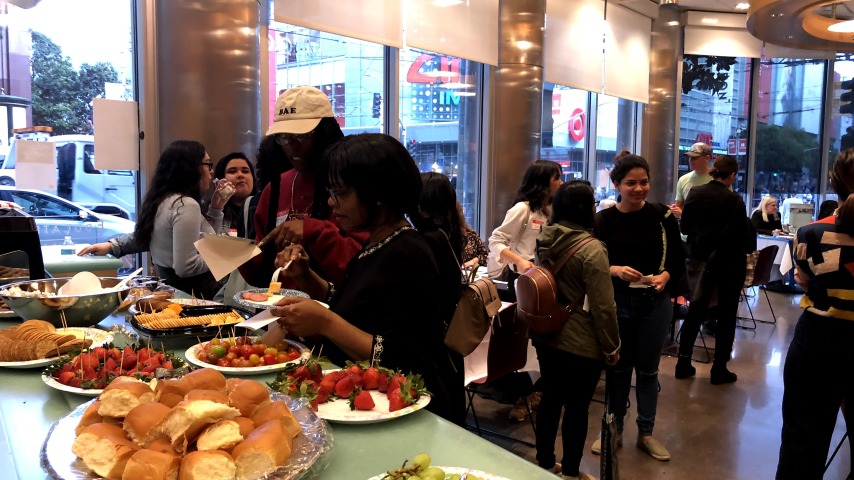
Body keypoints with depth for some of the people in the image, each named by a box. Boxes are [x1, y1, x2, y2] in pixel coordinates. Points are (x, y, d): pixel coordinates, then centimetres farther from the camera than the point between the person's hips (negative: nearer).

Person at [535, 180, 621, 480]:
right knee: (577, 407, 8)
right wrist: (611, 347, -6)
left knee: (550, 399, 18)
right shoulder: (591, 248, -21)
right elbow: (602, 307, -19)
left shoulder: (544, 240, 1)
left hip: (546, 336, 7)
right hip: (580, 343, -7)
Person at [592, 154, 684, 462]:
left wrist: (666, 276, -19)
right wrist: (615, 270, -24)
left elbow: (679, 260, 0)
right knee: (617, 366, 14)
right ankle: (614, 428, 31)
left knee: (648, 369, 14)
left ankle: (646, 433, 30)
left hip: (655, 303, 1)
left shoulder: (663, 216, -5)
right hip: (616, 302, 0)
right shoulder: (603, 220, -7)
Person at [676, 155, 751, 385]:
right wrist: (747, 249, 9)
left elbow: (684, 228, 2)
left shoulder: (695, 193, -4)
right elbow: (744, 234, -12)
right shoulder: (734, 200, -16)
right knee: (726, 314, 8)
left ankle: (684, 362, 16)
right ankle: (719, 368, 12)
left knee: (696, 309, 15)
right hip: (729, 261, -4)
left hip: (701, 259, 4)